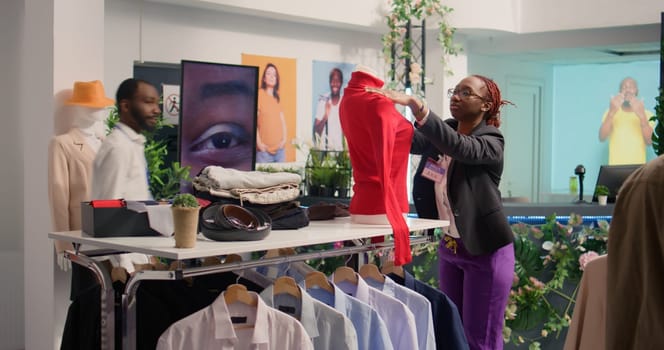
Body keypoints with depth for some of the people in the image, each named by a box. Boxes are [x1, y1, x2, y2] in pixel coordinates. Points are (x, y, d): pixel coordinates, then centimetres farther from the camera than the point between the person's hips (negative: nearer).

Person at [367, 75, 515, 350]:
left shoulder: (491, 143, -13)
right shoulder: (443, 133, 5)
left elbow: (460, 147, -33)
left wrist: (414, 104, -41)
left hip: (485, 250, -7)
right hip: (450, 247, 7)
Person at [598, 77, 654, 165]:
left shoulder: (647, 114, 7)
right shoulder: (611, 113, 7)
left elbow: (649, 141, -10)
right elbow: (602, 137, -10)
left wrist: (642, 116, -23)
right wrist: (611, 113, -23)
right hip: (615, 167, 0)